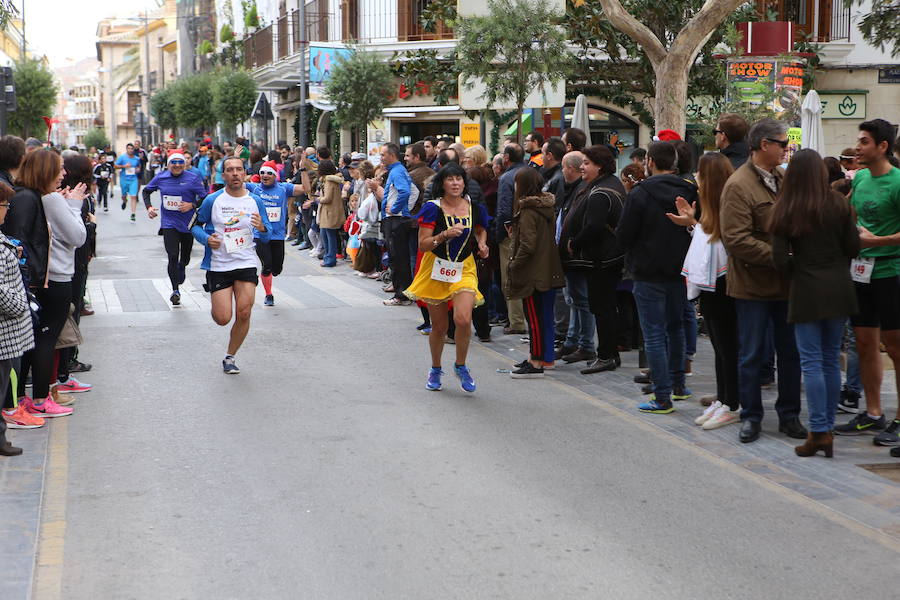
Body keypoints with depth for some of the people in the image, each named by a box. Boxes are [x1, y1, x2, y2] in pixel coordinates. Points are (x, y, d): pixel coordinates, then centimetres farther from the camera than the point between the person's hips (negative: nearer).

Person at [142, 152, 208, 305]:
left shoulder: (193, 178, -6)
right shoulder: (161, 178, 2)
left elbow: (205, 198, -5)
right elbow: (146, 191, 17)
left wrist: (192, 205, -21)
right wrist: (149, 207, 2)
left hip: (188, 223, 0)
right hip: (169, 223, 0)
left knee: (185, 258, 15)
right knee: (172, 257, -13)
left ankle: (181, 269, 51)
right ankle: (175, 291, -11)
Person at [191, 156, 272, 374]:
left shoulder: (255, 201, 2)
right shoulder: (212, 200, -4)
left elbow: (267, 236, 9)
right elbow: (195, 225, 8)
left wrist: (262, 228, -14)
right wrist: (206, 238, -12)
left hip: (246, 264, 2)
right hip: (218, 265, -2)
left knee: (244, 314, -7)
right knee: (223, 319, -6)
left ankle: (230, 357, 13)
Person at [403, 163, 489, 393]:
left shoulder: (475, 208, 1)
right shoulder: (433, 209, -8)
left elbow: (481, 230, 23)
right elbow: (423, 245, -12)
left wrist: (482, 244, 2)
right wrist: (445, 235, -26)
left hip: (464, 270, 1)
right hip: (436, 270, -1)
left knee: (463, 318, -21)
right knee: (439, 326, 9)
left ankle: (460, 366, 3)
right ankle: (435, 370, 34)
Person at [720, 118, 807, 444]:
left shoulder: (785, 179, 9)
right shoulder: (738, 185, -13)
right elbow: (736, 240, -20)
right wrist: (778, 256, -22)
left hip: (787, 283, 6)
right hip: (754, 285, -6)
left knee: (791, 352, 11)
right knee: (752, 355, 5)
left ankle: (789, 415, 22)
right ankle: (751, 417, 17)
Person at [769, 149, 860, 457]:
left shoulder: (785, 210, -7)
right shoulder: (839, 204, -2)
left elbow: (780, 259, -9)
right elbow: (853, 247, 1)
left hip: (806, 291, -3)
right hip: (839, 288, 3)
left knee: (812, 362, -1)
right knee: (831, 360, 11)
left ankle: (819, 431, -5)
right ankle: (827, 428, 16)